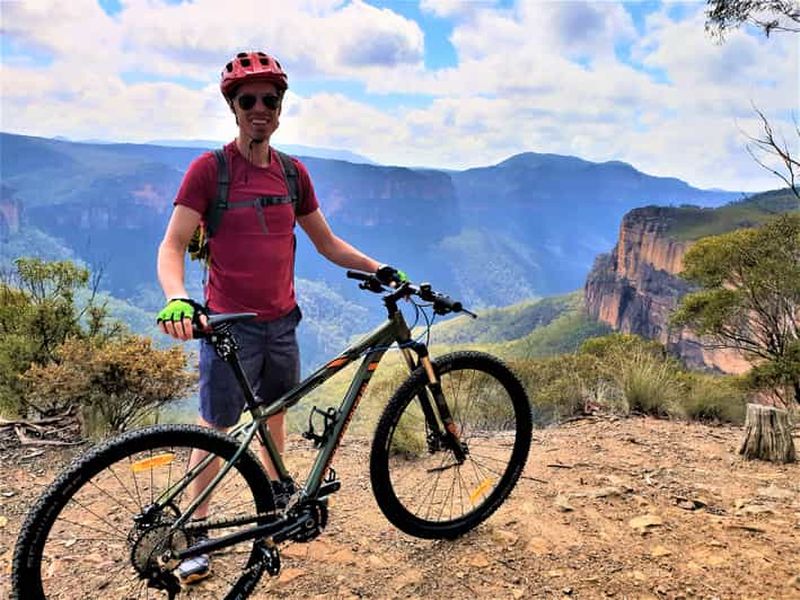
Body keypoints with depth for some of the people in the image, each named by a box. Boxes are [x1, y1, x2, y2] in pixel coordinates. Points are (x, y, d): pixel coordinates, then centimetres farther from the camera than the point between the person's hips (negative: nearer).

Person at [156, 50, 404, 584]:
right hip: (229, 323, -5)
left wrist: (379, 268, 3)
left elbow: (327, 243, 13)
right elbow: (172, 246, -14)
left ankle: (275, 492, 43)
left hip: (281, 320, 5)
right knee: (216, 426, 3)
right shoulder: (209, 169, -9)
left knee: (275, 413, 20)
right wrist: (178, 299, -33)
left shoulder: (293, 173, 6)